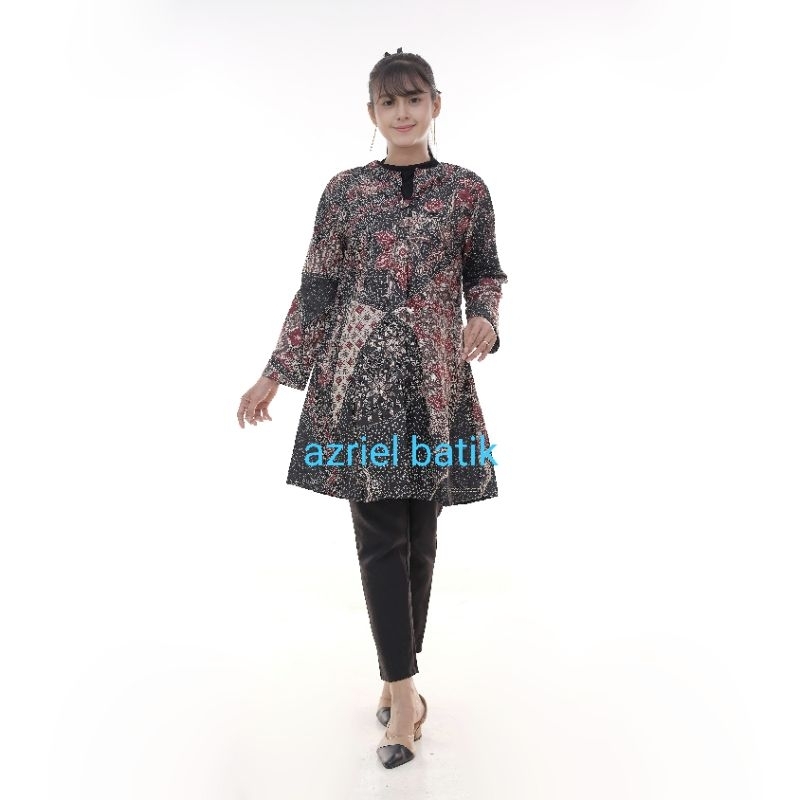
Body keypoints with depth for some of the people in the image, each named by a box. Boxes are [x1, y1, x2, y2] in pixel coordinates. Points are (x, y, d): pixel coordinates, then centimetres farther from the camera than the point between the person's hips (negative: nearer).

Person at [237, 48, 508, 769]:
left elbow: (487, 272, 15)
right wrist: (275, 374, 6)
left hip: (436, 379, 1)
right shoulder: (345, 190, 7)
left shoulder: (467, 190, 8)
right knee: (381, 534, -4)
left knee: (419, 535, 7)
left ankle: (397, 682, 24)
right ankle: (405, 692, 7)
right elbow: (317, 287, 8)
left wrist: (484, 319, -8)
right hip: (360, 377, -1)